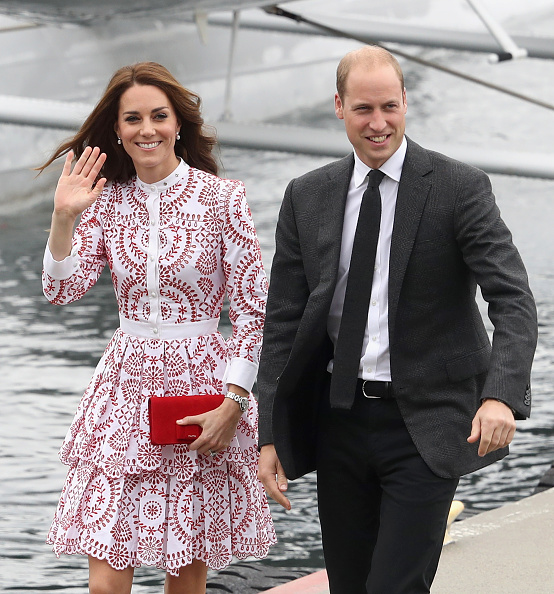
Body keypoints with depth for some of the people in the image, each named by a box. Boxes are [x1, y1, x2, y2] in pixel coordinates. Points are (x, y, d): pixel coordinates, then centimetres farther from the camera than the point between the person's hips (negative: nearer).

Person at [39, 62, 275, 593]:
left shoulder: (222, 199, -5)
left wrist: (232, 404, -10)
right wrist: (63, 217, -14)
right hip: (126, 388, 2)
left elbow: (253, 311, -4)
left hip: (202, 388, -2)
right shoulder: (107, 200, 5)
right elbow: (62, 290, -2)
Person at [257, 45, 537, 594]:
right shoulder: (307, 198, 5)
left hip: (424, 425, -4)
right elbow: (283, 320, 6)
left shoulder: (459, 189, -6)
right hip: (339, 419, 4)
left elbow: (513, 301, -14)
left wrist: (501, 395, -31)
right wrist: (270, 435, 0)